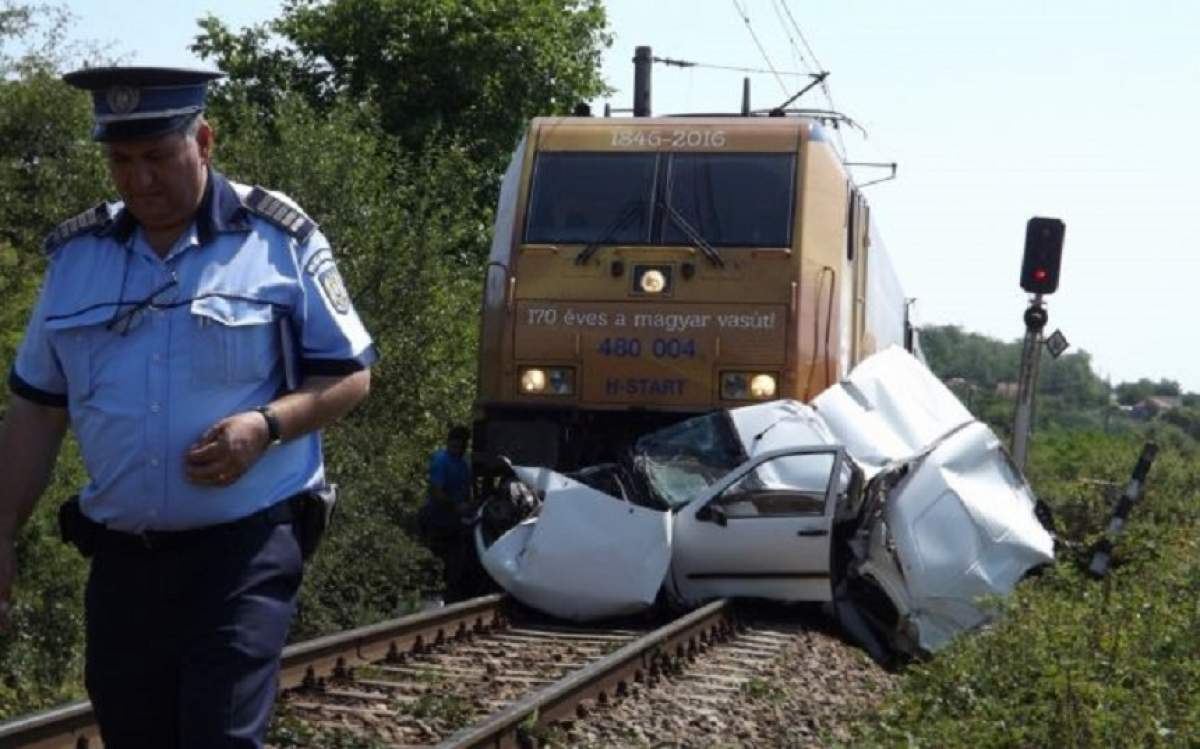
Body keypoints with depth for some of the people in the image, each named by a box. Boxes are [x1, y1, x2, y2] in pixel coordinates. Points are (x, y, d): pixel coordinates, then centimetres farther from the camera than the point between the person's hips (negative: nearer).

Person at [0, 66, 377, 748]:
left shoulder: (280, 239, -4)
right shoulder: (76, 254, 7)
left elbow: (348, 377, 0)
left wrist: (267, 424, -19)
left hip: (245, 551, -4)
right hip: (122, 557, 5)